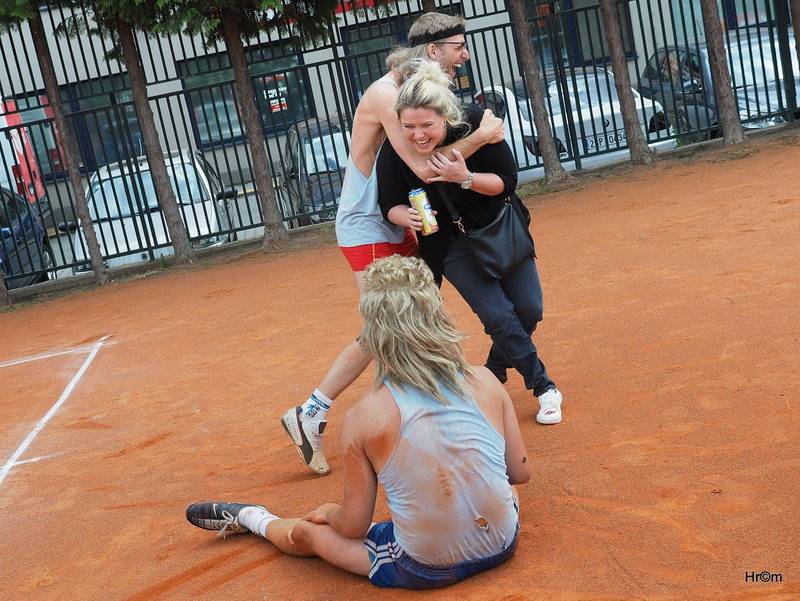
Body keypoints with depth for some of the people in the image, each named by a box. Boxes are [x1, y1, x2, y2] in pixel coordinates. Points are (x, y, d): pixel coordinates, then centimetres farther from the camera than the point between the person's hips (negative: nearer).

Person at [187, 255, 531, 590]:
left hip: (425, 571, -2)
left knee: (306, 532, 23)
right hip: (501, 548, 2)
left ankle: (249, 518, 52)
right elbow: (521, 473, 1)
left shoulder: (364, 417, -18)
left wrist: (328, 514, 17)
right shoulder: (484, 382, -12)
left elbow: (354, 526, -7)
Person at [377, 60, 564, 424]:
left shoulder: (474, 125, -26)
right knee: (498, 315, -12)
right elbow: (390, 206, -11)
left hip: (500, 230, 1)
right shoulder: (394, 151, -24)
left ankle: (493, 374, 28)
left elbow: (507, 181, -19)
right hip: (450, 243, -1)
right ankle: (544, 388, 7)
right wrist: (408, 217, -34)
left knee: (528, 310, 2)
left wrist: (465, 178, -36)